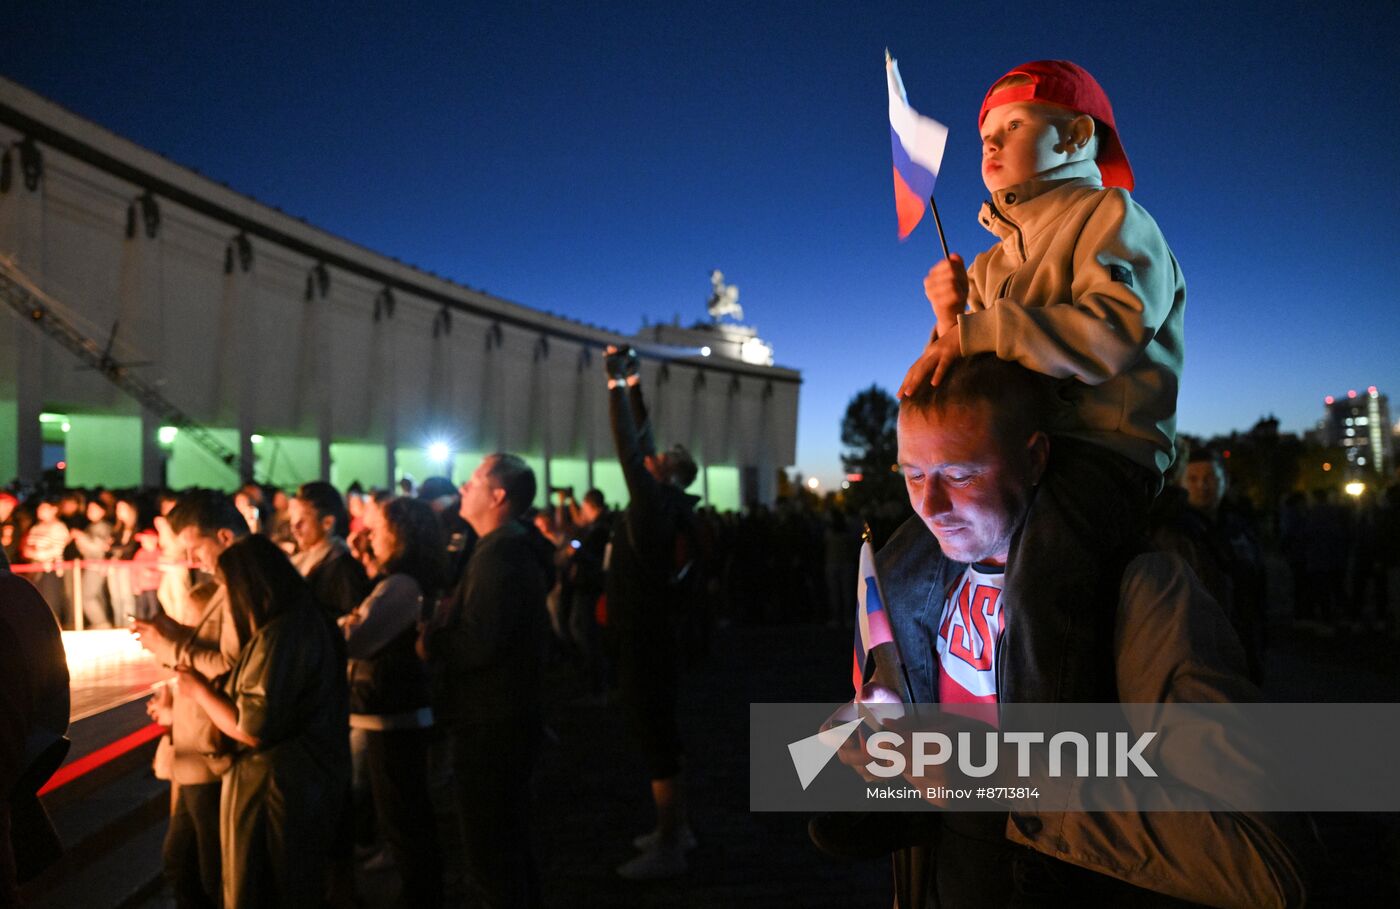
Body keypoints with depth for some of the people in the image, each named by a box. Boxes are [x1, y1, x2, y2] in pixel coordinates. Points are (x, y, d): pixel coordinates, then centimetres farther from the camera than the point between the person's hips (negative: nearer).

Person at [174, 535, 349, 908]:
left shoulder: (277, 637, -24)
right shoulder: (311, 622, 7)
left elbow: (251, 728, -23)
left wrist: (200, 690, -10)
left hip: (275, 792, -9)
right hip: (313, 784, 10)